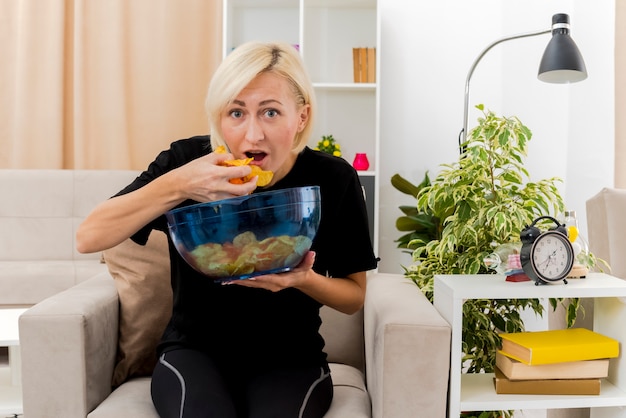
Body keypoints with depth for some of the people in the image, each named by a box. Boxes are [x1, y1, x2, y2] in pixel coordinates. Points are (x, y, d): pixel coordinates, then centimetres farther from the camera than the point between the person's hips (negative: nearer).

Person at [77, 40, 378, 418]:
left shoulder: (333, 179, -11)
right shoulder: (187, 159, -12)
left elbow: (355, 297, -1)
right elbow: (89, 238, -16)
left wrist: (303, 279, -23)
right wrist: (176, 186, -31)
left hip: (291, 358, 1)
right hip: (194, 350, 0)